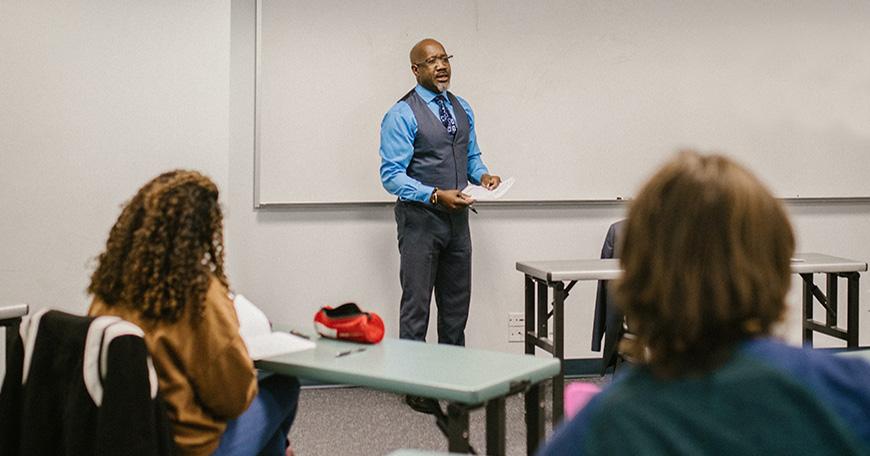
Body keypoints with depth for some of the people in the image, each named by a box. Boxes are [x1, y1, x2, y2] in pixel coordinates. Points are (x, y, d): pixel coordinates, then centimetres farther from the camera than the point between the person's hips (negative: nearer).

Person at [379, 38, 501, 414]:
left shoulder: (462, 108, 11)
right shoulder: (402, 115, -10)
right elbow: (392, 175, -15)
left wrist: (483, 174, -4)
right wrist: (435, 196, -26)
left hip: (457, 217, 7)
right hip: (420, 218, -7)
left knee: (457, 304, 13)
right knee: (416, 305, 1)